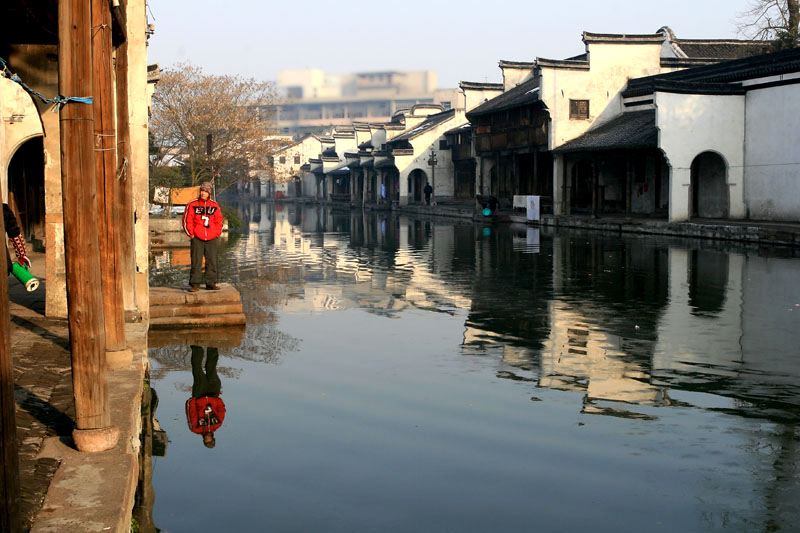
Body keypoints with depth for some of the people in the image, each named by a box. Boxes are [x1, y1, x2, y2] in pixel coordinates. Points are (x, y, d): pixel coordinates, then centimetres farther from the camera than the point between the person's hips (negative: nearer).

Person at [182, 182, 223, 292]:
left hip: (211, 239, 3)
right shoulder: (192, 205, 0)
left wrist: (216, 234, 4)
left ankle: (211, 283, 11)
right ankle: (194, 284, 1)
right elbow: (187, 221, 3)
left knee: (212, 262, 4)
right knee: (196, 262, -3)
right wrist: (191, 234, -3)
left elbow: (219, 221, 15)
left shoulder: (215, 206, 7)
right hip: (197, 239, -2)